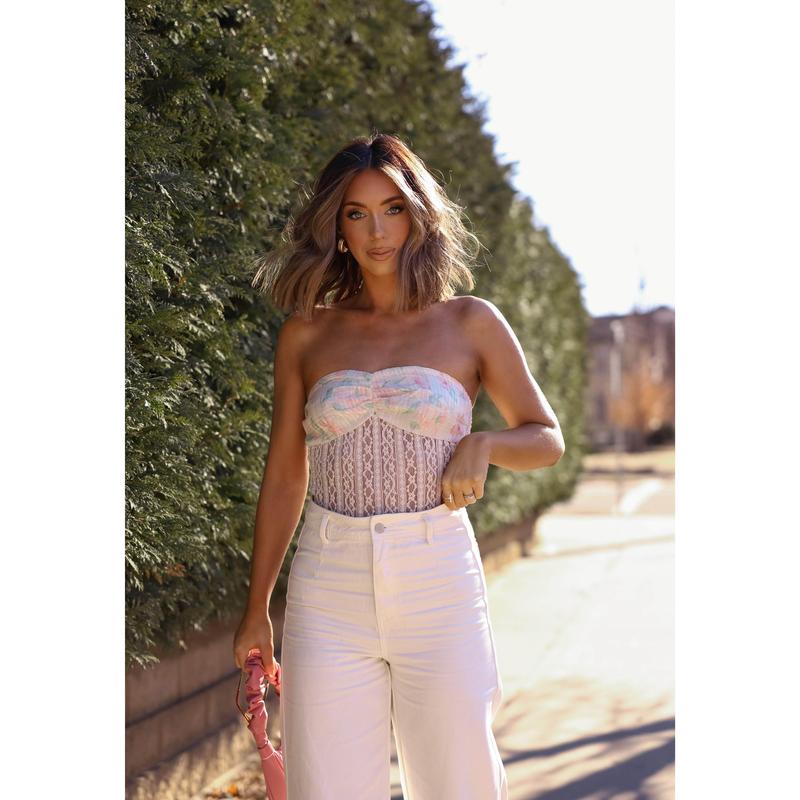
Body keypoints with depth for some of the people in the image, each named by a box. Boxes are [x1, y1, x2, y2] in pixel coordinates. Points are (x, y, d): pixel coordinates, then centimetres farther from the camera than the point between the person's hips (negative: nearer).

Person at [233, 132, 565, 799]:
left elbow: (547, 439, 11)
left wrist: (482, 445, -10)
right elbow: (284, 477, 10)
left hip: (439, 581, -1)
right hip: (329, 587, 1)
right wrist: (256, 609, 9)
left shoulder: (471, 323, 4)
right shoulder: (307, 334, 6)